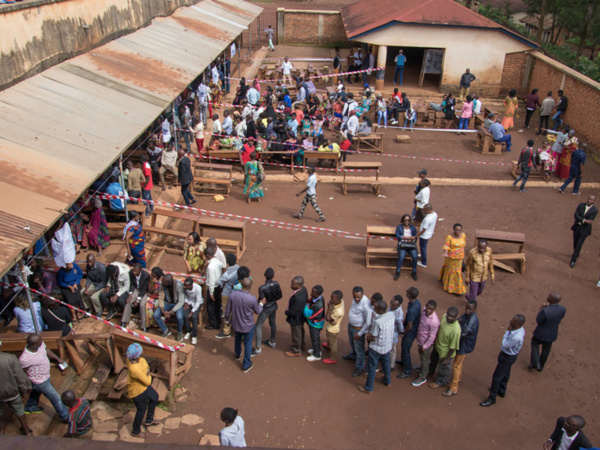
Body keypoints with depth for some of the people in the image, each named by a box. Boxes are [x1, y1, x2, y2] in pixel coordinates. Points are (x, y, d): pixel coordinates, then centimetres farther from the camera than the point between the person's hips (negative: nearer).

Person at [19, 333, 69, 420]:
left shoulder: (40, 344, -21)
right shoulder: (24, 359, -39)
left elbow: (46, 350, 2)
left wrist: (58, 359, 5)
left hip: (45, 376, 7)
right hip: (40, 382, -7)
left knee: (37, 392, 34)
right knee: (55, 398, 9)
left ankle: (29, 408, 63)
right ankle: (65, 416, 30)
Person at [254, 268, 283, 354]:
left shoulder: (262, 288, -31)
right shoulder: (276, 284, -16)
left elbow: (261, 300, -23)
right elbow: (280, 296, -5)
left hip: (266, 308, -6)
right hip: (274, 306, 6)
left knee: (258, 326, 9)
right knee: (272, 323, 26)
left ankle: (258, 348, 17)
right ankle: (272, 342, 47)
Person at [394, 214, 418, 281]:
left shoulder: (412, 227, 18)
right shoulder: (399, 227, 11)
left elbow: (415, 237, 9)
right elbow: (397, 236, -4)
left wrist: (411, 240, -15)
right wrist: (408, 237, -13)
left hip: (411, 245, 2)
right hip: (402, 244, -2)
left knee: (414, 257, -25)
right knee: (401, 257, -29)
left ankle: (414, 273, -9)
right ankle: (397, 273, -17)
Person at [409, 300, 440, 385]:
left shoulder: (434, 321, -36)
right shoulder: (424, 310, -14)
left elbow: (432, 337, -25)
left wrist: (425, 347, -16)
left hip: (426, 342, -7)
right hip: (420, 339, 7)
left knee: (424, 359, 14)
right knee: (422, 357, 30)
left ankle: (422, 378, 34)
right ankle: (424, 368, 57)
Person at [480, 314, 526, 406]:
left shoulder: (517, 337, -41)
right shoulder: (519, 329, -13)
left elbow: (504, 345, -27)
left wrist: (507, 331, -27)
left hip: (507, 357, -9)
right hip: (510, 354, 9)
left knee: (497, 377, 7)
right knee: (505, 374, 29)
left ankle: (492, 398, 24)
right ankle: (501, 391, 52)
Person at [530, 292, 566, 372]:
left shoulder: (545, 311, -37)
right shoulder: (563, 309, -21)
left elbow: (538, 321, -21)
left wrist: (541, 310, -11)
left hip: (541, 333, -4)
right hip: (552, 334, 4)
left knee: (535, 343, 27)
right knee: (546, 349, 26)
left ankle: (535, 363, 22)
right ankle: (541, 366, 45)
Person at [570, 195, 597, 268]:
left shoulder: (595, 210, -13)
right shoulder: (581, 205, -4)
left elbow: (589, 221, -18)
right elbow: (576, 215, -14)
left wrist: (580, 220, -15)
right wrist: (585, 220, -26)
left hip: (585, 229, -3)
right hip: (577, 227, 3)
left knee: (579, 244, -2)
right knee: (575, 242, 17)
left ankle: (573, 260, 6)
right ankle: (576, 254, 42)